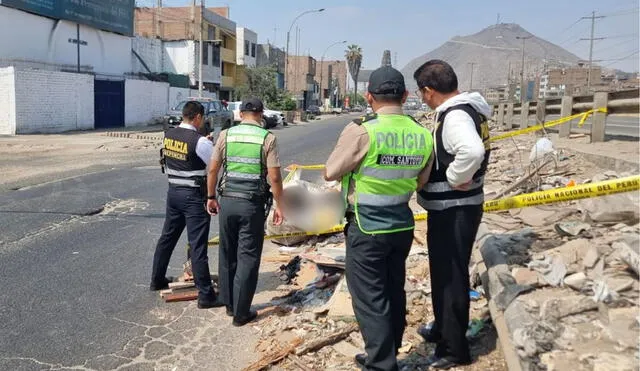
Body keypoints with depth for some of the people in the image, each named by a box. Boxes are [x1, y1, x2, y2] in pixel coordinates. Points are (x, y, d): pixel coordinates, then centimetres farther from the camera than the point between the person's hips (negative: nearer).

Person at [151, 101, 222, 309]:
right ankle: (205, 295, 3)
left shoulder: (169, 135, 4)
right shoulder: (199, 142, -18)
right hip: (194, 195, -7)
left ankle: (157, 280, 37)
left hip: (173, 191, 8)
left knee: (168, 237, 22)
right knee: (197, 245, -4)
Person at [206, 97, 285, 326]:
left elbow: (213, 170, 4)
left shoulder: (226, 134, 2)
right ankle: (240, 313, 12)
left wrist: (211, 197, 16)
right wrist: (279, 206, -1)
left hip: (227, 201, 3)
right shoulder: (267, 138, -6)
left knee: (227, 254, 17)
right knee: (248, 258, 5)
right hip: (252, 204, -3)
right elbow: (274, 177, -10)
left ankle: (229, 303, 30)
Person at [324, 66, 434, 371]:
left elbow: (331, 172, -10)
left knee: (370, 299, 5)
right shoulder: (423, 134, -1)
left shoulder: (362, 130, -18)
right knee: (394, 292, 20)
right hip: (402, 225, 7)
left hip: (367, 229, -6)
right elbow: (421, 181, 9)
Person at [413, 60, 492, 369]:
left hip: (454, 212, -10)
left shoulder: (455, 115, -22)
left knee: (451, 276, 2)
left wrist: (455, 179, -26)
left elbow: (472, 151, -41)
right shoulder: (457, 110, 10)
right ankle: (442, 329, 40)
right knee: (442, 271, 22)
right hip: (448, 209, 10)